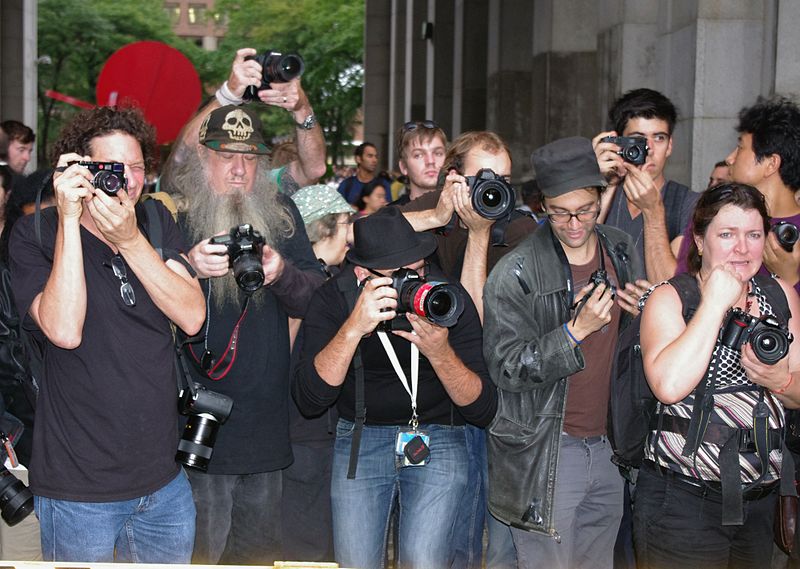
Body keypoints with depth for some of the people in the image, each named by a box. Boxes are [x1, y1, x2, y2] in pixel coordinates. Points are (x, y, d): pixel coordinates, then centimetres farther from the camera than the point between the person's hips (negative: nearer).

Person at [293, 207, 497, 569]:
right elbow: (309, 400, -23)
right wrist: (354, 327, -34)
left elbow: (482, 410, -13)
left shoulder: (449, 297, -13)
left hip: (437, 438, -1)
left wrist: (440, 353, -30)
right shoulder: (333, 299, -13)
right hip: (360, 440, 1)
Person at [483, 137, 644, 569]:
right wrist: (576, 331, -24)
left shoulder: (622, 251, 5)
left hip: (607, 447, 6)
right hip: (543, 453, -6)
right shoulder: (514, 274, -13)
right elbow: (505, 368, -15)